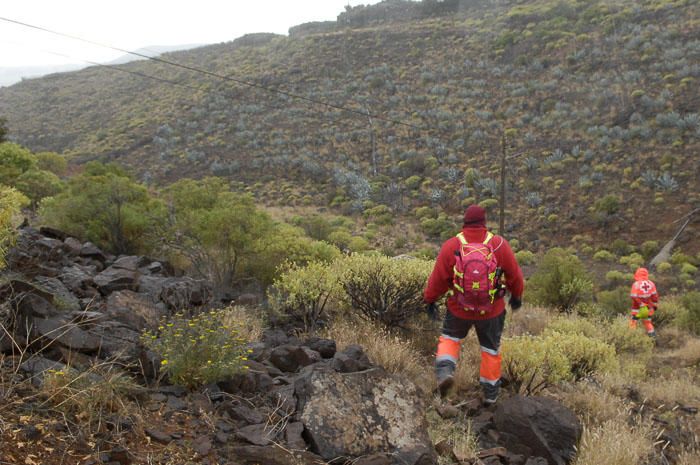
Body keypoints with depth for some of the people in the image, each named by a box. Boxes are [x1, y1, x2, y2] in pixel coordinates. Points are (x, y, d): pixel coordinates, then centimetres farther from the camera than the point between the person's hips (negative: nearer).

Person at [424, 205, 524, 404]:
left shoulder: (451, 246, -14)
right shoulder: (499, 244, -12)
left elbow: (438, 277, -7)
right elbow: (515, 275, 0)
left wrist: (430, 299, 9)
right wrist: (516, 296, 18)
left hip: (459, 309, 0)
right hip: (492, 311, 1)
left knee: (450, 337, 25)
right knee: (491, 348, 20)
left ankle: (445, 370, 0)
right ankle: (490, 392, 32)